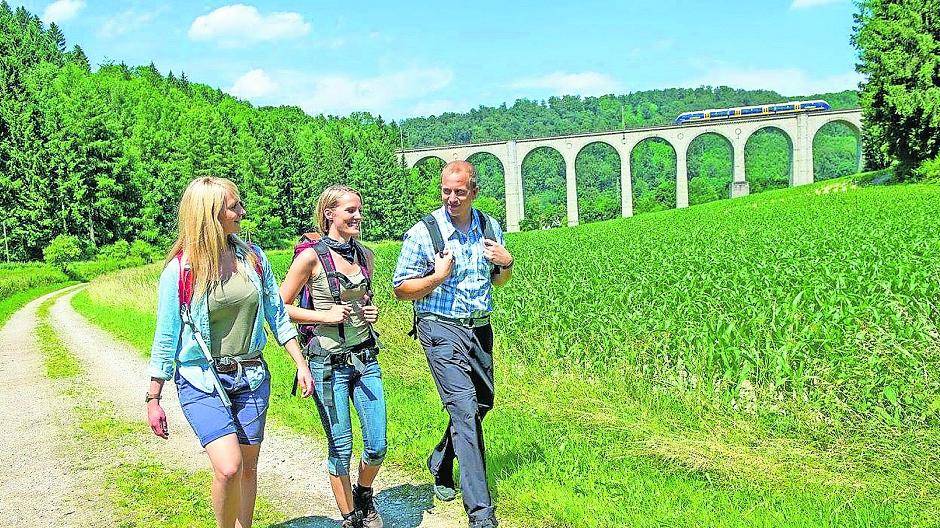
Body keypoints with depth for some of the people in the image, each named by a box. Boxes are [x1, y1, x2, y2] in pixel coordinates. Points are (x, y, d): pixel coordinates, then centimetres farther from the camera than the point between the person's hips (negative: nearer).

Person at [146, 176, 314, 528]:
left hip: (251, 377, 4)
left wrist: (301, 364, 7)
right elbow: (165, 337, -5)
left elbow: (277, 314, 9)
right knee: (228, 467, -18)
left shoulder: (253, 257, 1)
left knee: (248, 468, 10)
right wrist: (153, 399, -2)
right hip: (202, 381, -4)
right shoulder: (180, 269, -11)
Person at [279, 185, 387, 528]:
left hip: (365, 358, 5)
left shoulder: (364, 255, 7)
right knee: (341, 449, 4)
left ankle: (364, 494, 37)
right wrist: (324, 316, -17)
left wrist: (372, 313, 2)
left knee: (377, 447, 7)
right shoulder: (311, 256, -10)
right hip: (328, 363, -5)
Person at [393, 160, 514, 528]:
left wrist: (506, 263, -4)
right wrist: (438, 277, -20)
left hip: (480, 328, 6)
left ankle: (440, 464, 41)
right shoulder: (423, 233, -9)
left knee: (482, 403, 15)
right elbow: (401, 289, -6)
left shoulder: (490, 227, 6)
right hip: (441, 330, -6)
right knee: (464, 409, -14)